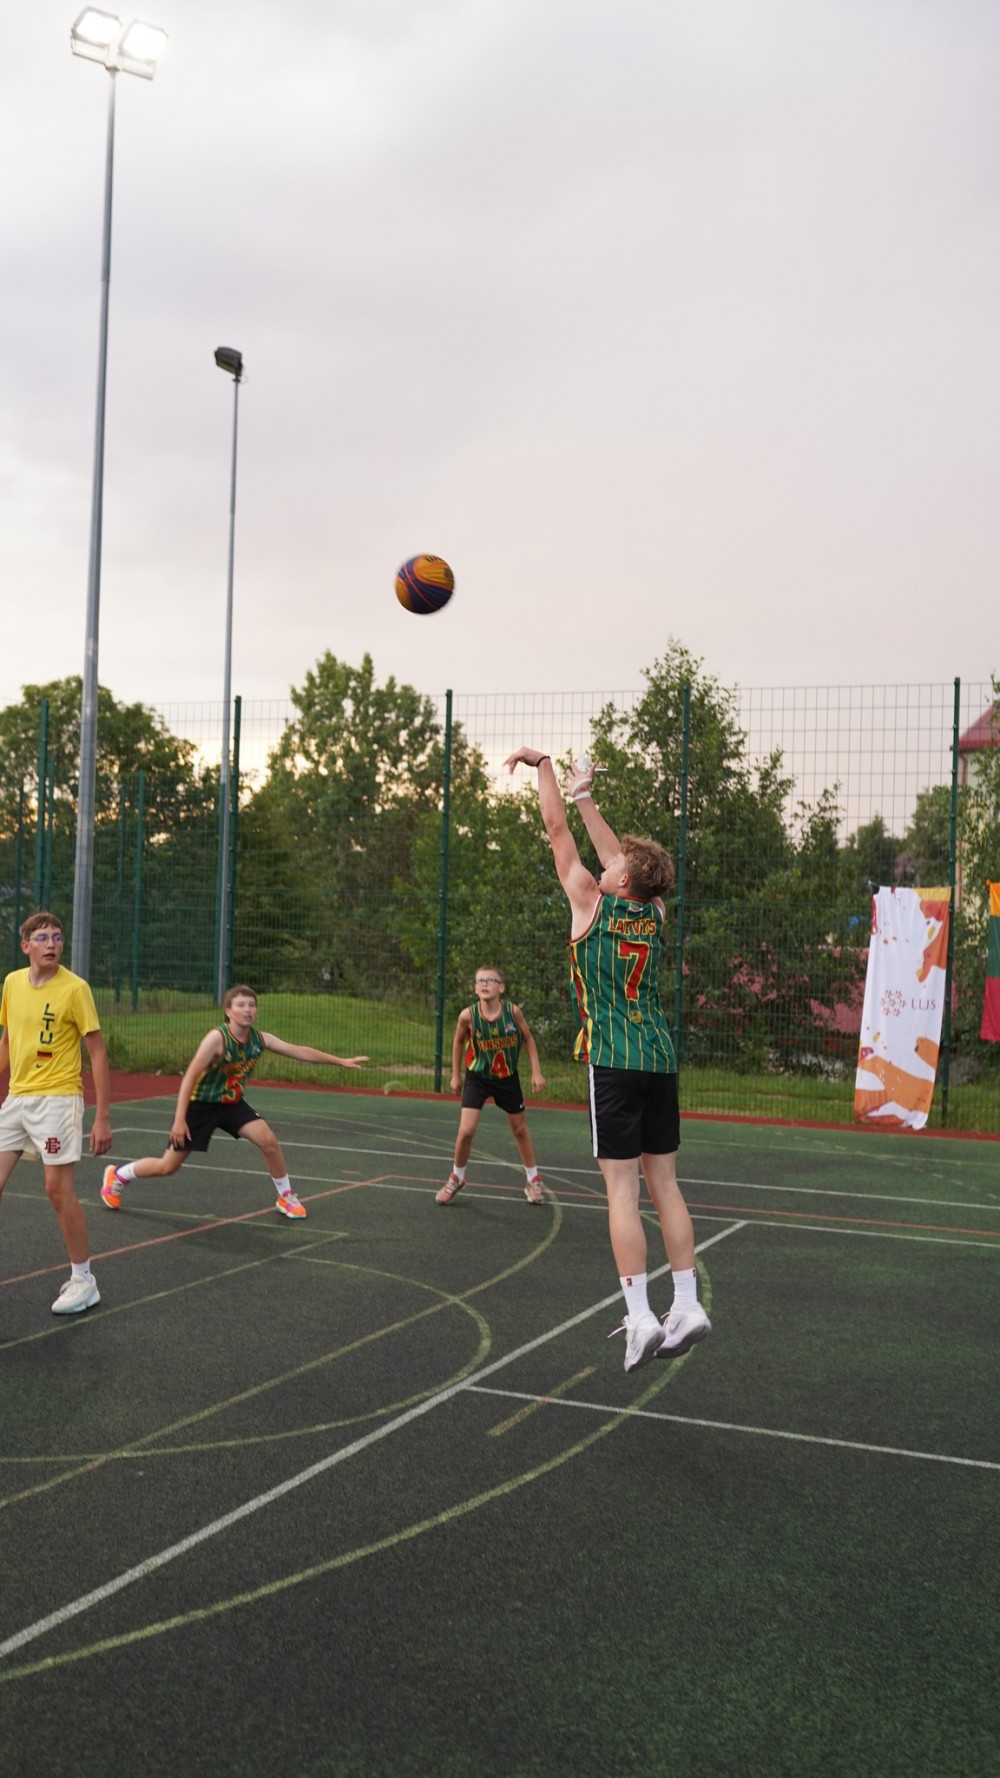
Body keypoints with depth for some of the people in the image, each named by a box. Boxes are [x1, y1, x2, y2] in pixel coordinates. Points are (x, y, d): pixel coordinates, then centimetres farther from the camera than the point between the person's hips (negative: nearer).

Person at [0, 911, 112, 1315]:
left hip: (56, 1098, -6)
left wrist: (103, 1118, -13)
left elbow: (98, 1053, -10)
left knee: (58, 1189, -5)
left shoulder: (74, 988, -11)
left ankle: (83, 1281, 10)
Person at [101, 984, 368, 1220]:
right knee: (168, 1167, 2)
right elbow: (190, 1077, -26)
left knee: (268, 1140, -15)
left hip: (232, 1103, 5)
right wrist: (179, 1119, -28)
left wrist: (342, 1061, -6)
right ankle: (117, 1176, 29)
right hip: (200, 1104, -5)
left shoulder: (260, 1039, -10)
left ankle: (285, 1197, 5)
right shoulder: (217, 1037, -27)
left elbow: (300, 1050, -5)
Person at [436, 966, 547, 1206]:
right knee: (466, 1130, -11)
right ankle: (456, 1178, 14)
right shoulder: (468, 1015, -19)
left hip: (507, 1077, 1)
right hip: (477, 1077, -1)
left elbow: (528, 1039, -3)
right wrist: (455, 1075, 5)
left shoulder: (512, 1011, -19)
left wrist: (536, 1072, -6)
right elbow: (459, 1042, 0)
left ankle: (533, 1179, 35)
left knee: (519, 1129, 15)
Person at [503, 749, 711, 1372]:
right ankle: (687, 1305, 12)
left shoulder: (592, 903, -4)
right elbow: (619, 852, 24)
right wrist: (586, 796, 33)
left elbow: (557, 830, 4)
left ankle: (640, 1315, -6)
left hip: (614, 1062, -6)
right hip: (661, 1060, 6)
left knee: (623, 1188, -5)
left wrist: (542, 762, 14)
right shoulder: (655, 912, 9)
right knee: (665, 1183, 10)